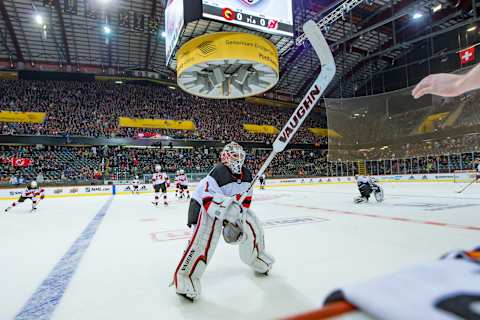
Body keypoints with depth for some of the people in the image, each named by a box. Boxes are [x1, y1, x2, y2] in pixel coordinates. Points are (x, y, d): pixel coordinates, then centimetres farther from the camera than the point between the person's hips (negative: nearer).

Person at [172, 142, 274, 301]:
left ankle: (256, 258, 29)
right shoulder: (217, 173, -30)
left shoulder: (246, 175, -6)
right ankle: (185, 276, -21)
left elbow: (246, 198, 2)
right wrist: (228, 208, -48)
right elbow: (208, 199, -36)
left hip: (234, 206, 7)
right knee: (205, 238, -29)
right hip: (205, 205, -7)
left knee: (252, 226, 1)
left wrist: (240, 213, -8)